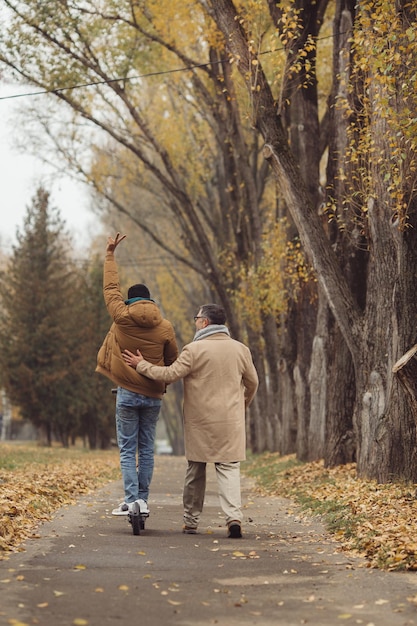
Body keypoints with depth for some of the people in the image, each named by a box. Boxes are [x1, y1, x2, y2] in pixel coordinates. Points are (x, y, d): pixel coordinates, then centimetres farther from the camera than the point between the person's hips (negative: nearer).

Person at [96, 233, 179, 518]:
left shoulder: (122, 318, -5)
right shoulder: (165, 327, -1)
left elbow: (111, 287, 8)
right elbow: (173, 362, 8)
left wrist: (110, 254, 18)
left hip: (127, 394, -2)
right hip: (153, 396, 2)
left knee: (127, 450, 0)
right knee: (147, 449, 10)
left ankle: (132, 501, -10)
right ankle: (143, 499, 10)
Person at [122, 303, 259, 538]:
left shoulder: (194, 349, -10)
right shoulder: (241, 349, 4)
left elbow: (170, 374, -11)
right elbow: (252, 383, 15)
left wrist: (141, 365, 1)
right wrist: (242, 405, 33)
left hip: (199, 422, -2)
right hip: (230, 422, 2)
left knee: (195, 470, 10)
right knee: (228, 467, 1)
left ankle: (191, 521, 17)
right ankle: (234, 516, -18)